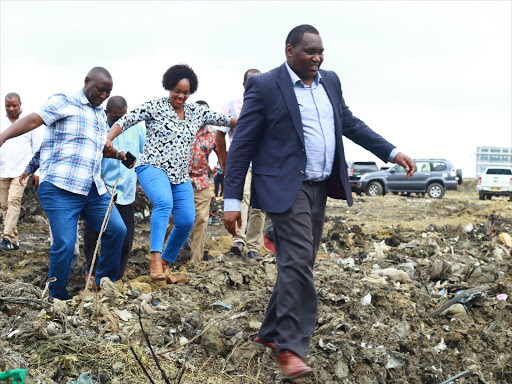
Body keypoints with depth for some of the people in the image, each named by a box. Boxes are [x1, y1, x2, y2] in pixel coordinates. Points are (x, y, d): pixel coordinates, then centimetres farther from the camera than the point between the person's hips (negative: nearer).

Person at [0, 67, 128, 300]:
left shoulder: (101, 115, 21)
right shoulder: (64, 102, -2)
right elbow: (33, 120, -15)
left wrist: (120, 156, 17)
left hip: (94, 190, 7)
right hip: (60, 189, -7)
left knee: (117, 230, -1)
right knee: (64, 245, -10)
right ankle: (57, 299, 7)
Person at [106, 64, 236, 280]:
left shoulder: (196, 112, 11)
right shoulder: (155, 106, -3)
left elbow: (224, 120, 12)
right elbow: (126, 120, -7)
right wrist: (109, 139, -22)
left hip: (181, 176, 6)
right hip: (153, 168, -6)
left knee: (186, 222, -3)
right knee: (164, 202, -35)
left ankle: (166, 263, 17)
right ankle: (155, 257, -40)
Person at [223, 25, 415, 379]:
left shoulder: (330, 81, 10)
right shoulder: (264, 86, -9)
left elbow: (350, 123, 21)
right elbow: (241, 145, -9)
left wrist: (392, 152, 12)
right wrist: (232, 201, -14)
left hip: (319, 187, 7)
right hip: (286, 187, -7)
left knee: (300, 264, 11)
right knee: (298, 261, -15)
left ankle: (271, 333, 24)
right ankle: (291, 348, -10)